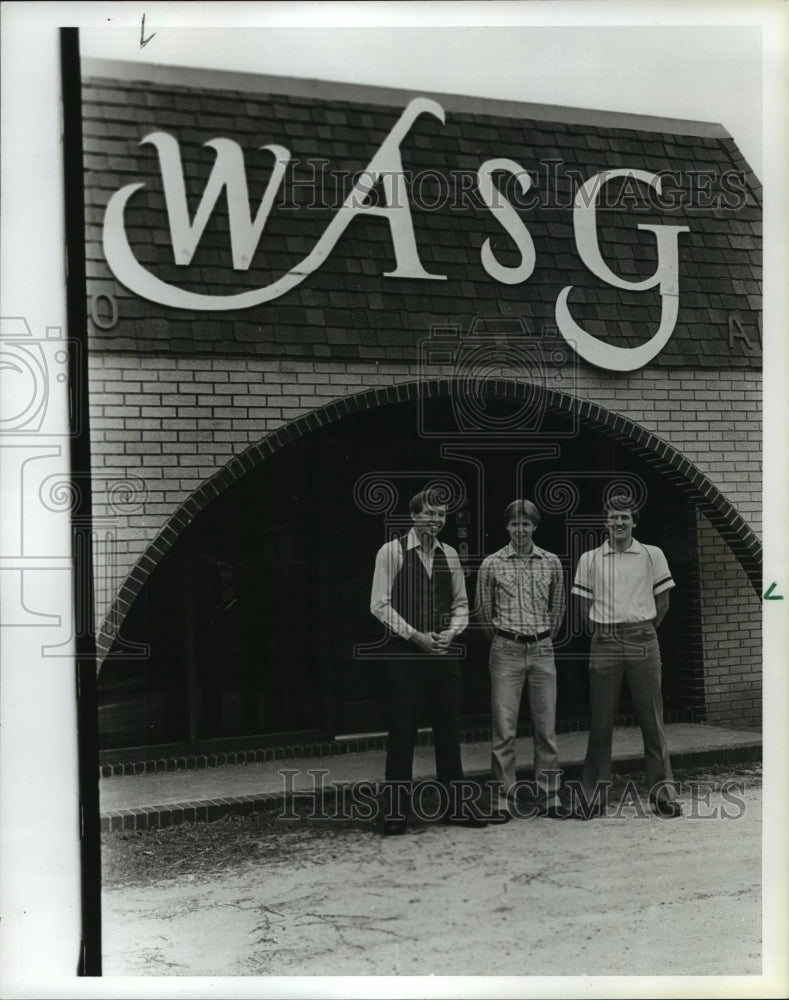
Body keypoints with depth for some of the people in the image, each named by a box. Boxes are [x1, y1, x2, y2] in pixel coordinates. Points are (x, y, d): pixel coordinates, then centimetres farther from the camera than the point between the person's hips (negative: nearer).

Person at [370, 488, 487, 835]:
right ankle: (396, 812, 8)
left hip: (444, 651, 5)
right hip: (405, 652, -4)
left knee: (449, 731, 9)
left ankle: (454, 806, 19)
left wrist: (451, 632, -5)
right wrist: (415, 635, -14)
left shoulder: (449, 555, 10)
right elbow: (380, 604, -8)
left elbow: (460, 604, 14)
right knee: (402, 733, -1)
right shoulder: (391, 552, -5)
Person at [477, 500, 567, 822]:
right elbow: (484, 611, 9)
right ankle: (503, 801, 4)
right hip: (506, 650, -2)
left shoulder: (551, 562, 6)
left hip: (542, 650, 2)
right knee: (504, 728, -2)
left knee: (546, 728, 4)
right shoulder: (491, 564, 0)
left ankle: (549, 798, 12)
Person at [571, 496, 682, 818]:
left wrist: (641, 632, 8)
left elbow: (662, 602, 10)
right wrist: (606, 631, 5)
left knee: (651, 718, 0)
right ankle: (595, 792, 9)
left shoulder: (652, 555, 5)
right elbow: (585, 606, 10)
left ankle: (660, 789, 8)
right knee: (600, 720, 2)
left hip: (643, 643, 0)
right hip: (604, 644, 0)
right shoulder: (590, 559, 6)